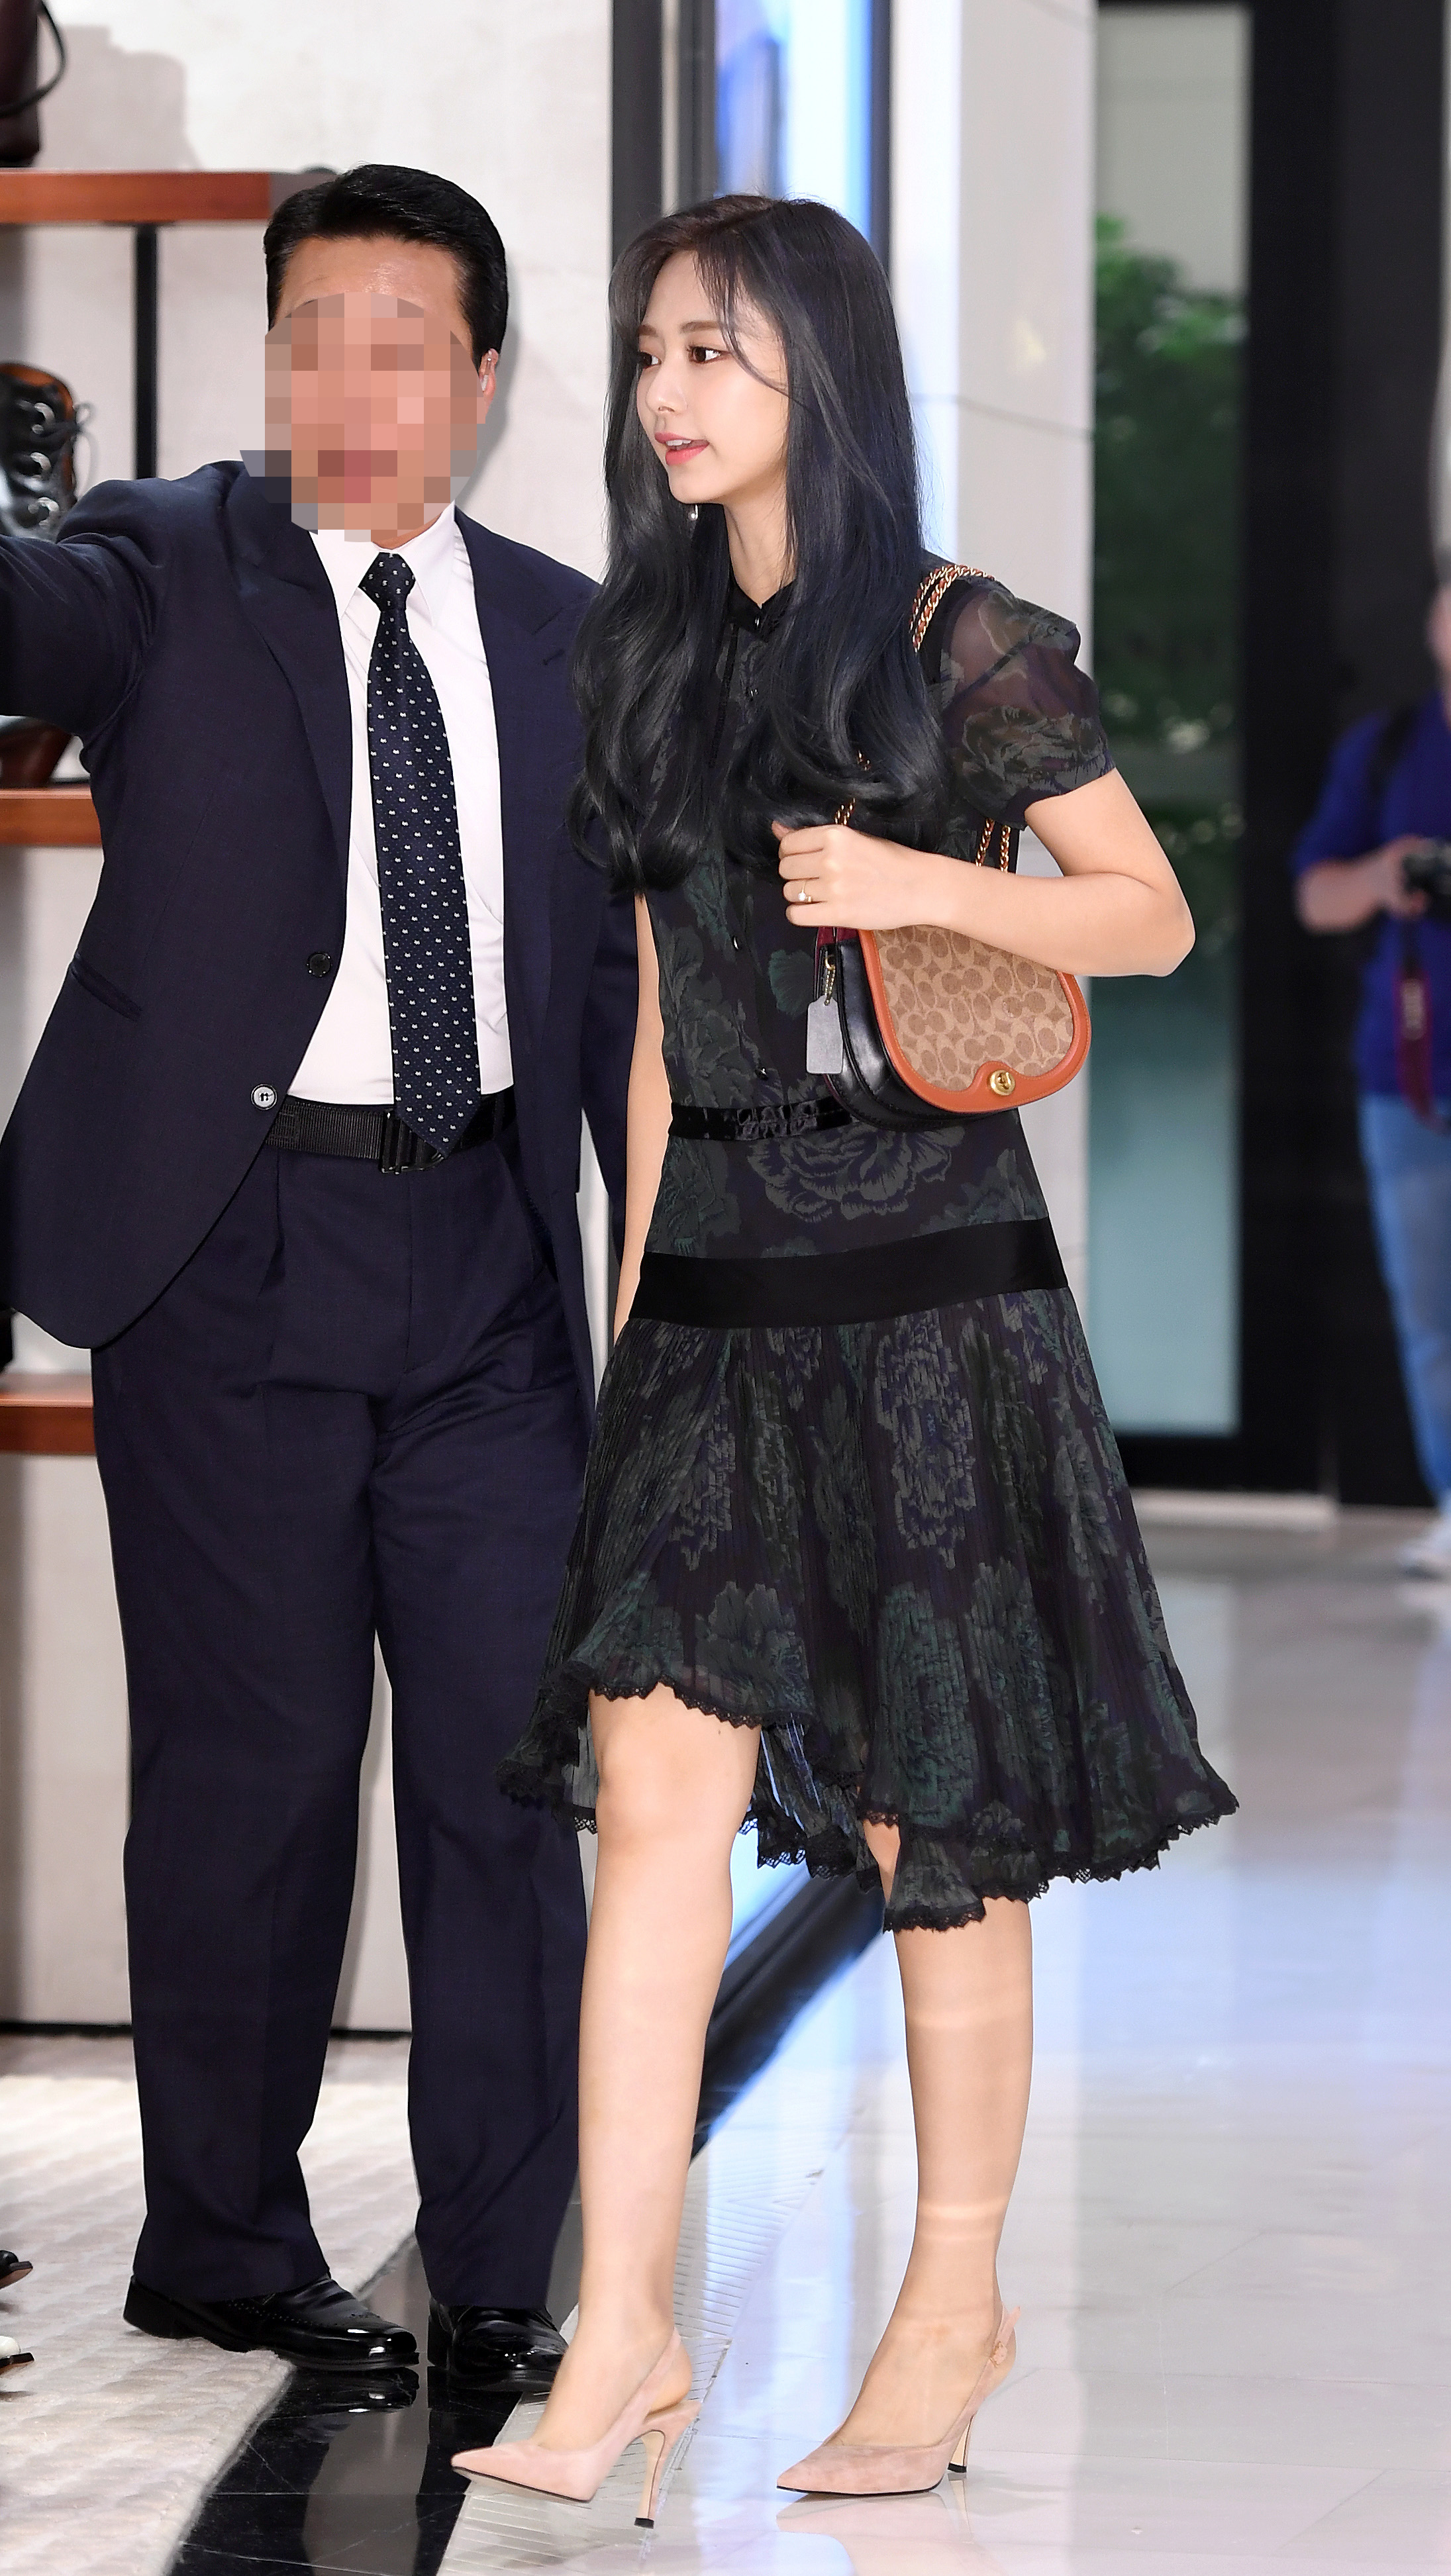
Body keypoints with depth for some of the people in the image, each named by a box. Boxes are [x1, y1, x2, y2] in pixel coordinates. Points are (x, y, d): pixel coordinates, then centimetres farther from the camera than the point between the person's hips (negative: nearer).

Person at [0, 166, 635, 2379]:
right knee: (250, 1764, 4)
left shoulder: (558, 636, 10)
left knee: (512, 1759, 3)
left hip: (487, 1257, 3)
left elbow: (615, 968, 15)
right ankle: (221, 2245, 19)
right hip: (233, 1252, -3)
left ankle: (500, 2276, 13)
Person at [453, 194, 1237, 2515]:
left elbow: (1155, 918, -1)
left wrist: (921, 883, -16)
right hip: (716, 1293, 5)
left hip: (925, 1286, -5)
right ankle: (623, 2344, -3)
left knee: (930, 1823, 3)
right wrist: (635, 1284, 15)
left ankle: (959, 2305, 18)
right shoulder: (651, 659, 12)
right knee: (649, 1793, -4)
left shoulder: (962, 649, -6)